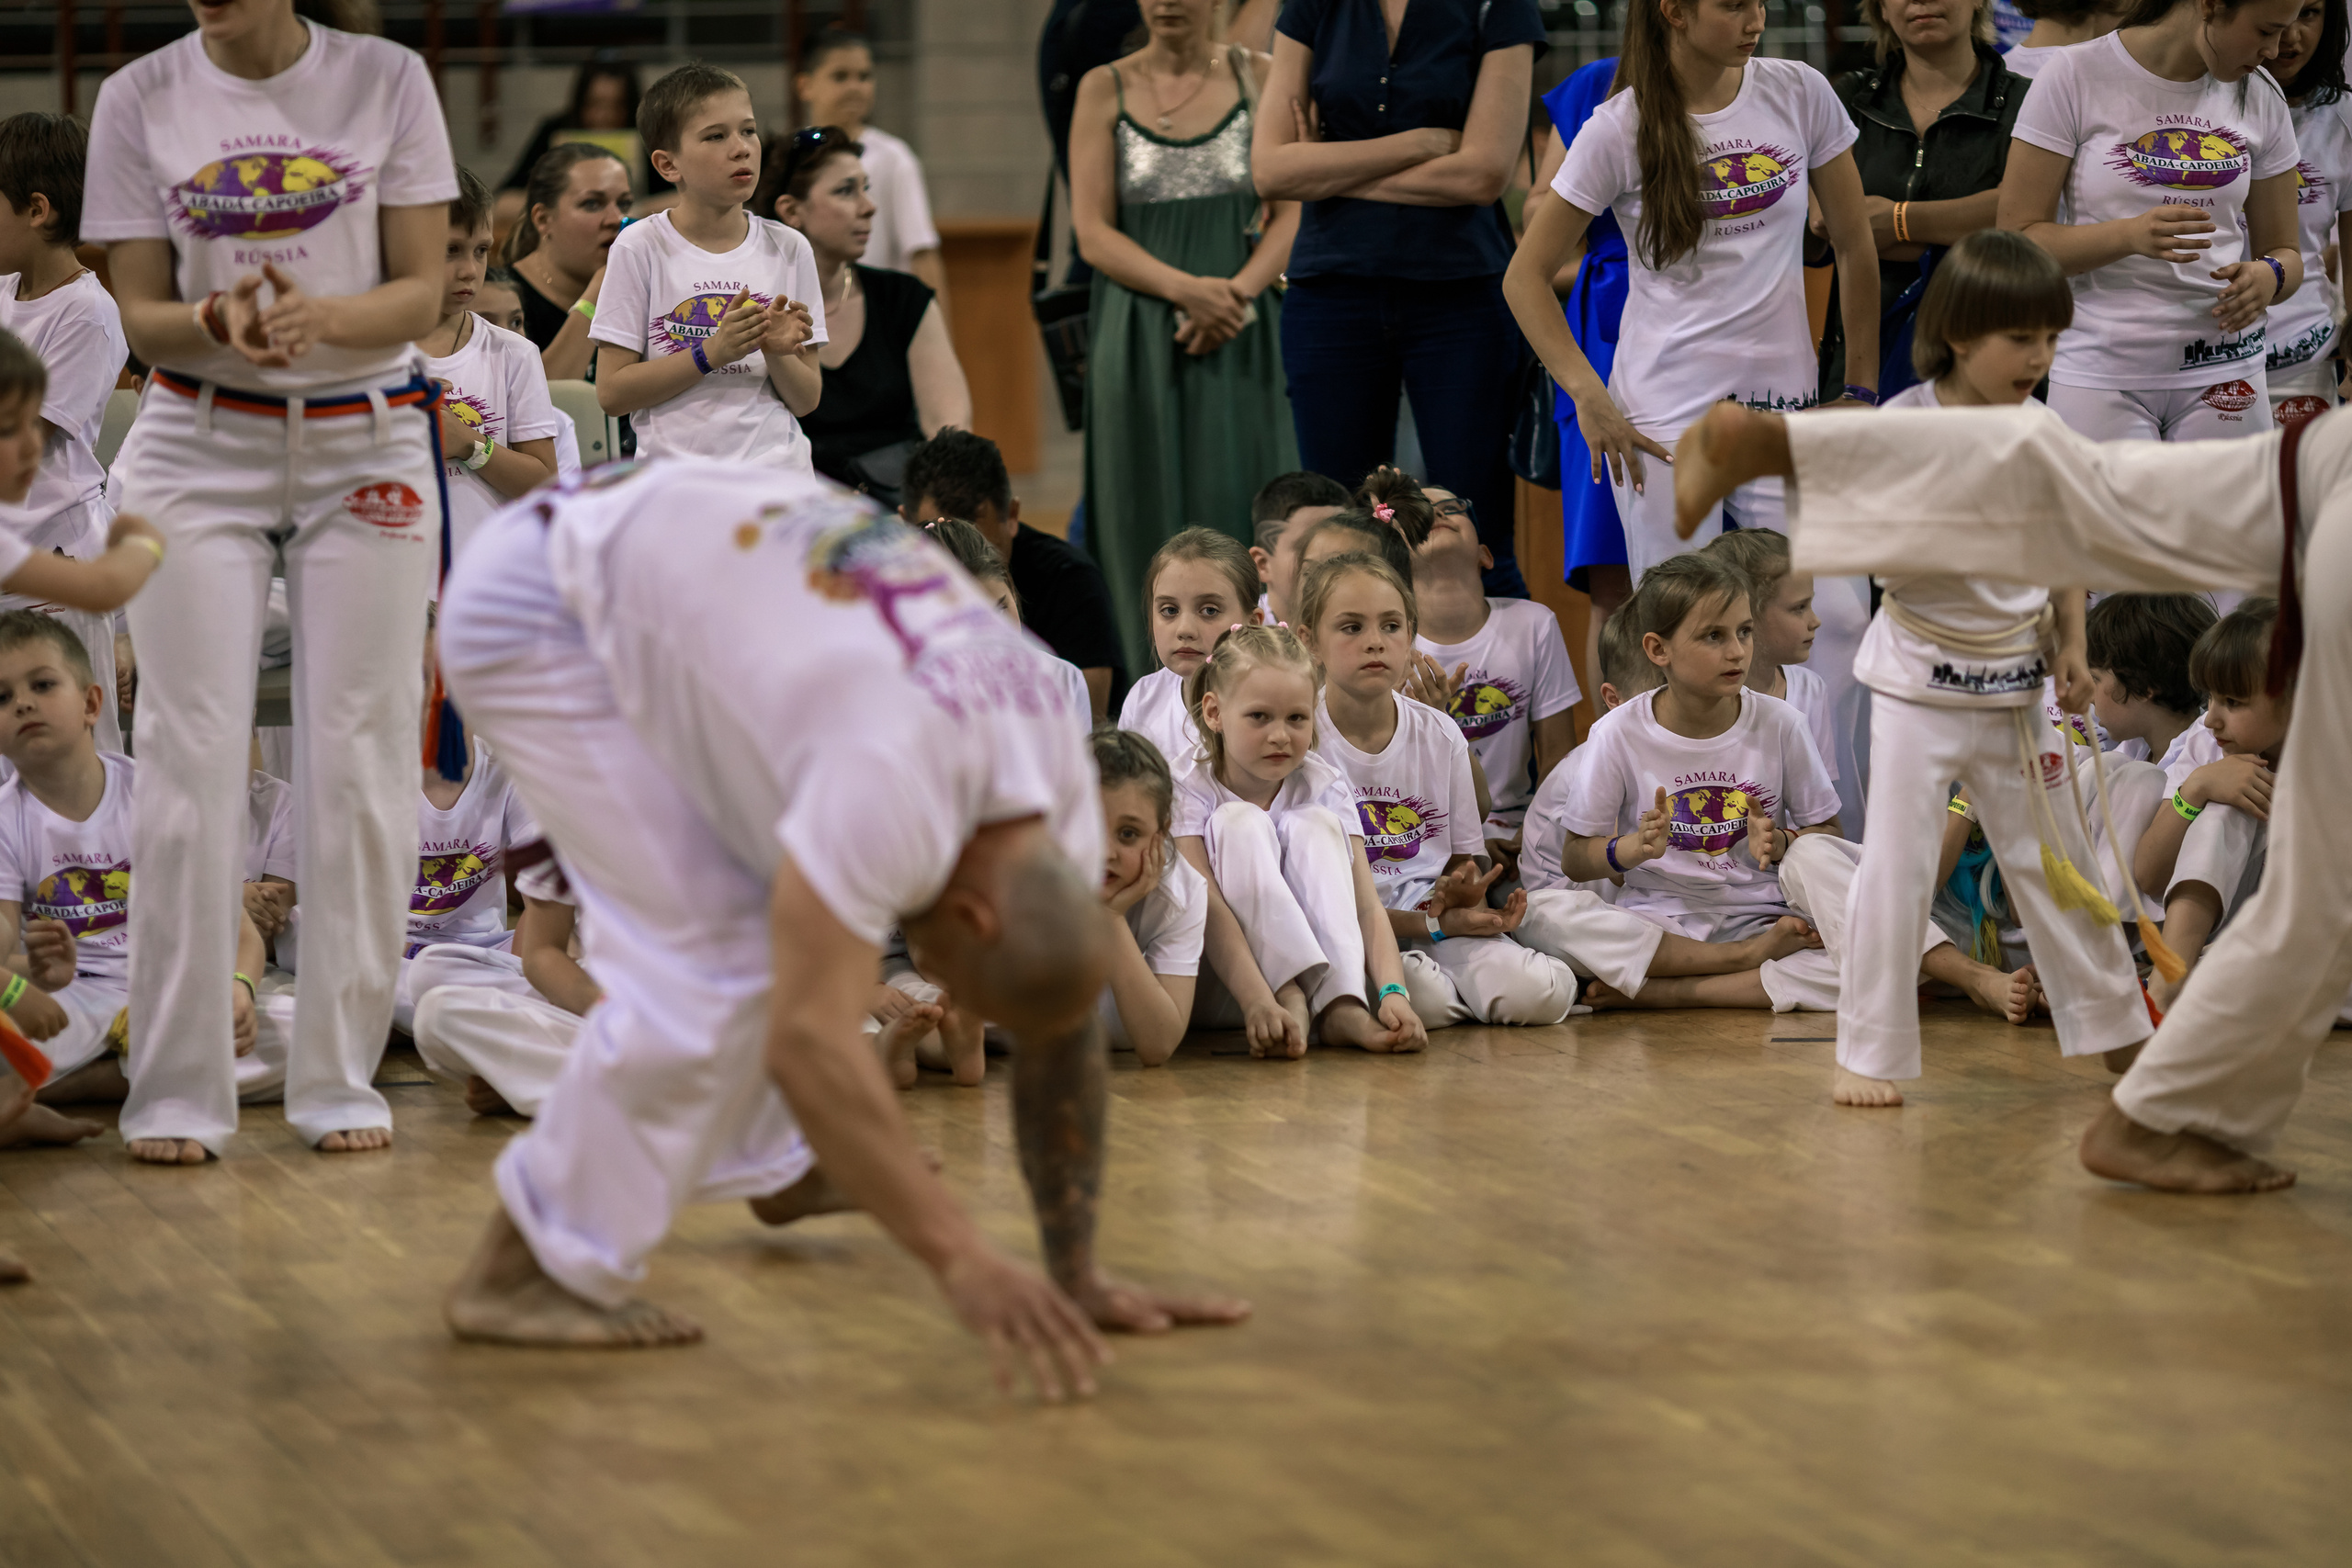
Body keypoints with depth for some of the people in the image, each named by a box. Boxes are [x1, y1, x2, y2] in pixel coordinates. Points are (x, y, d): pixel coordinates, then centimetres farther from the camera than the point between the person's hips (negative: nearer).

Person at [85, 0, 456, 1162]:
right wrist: (219, 322, -22)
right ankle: (176, 1090, 1)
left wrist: (321, 314, -23)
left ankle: (340, 1080, 9)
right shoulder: (141, 99, 0)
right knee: (191, 760, -4)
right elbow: (141, 315, 0)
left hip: (365, 446, 0)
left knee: (359, 761, 0)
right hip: (198, 446, 0)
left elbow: (421, 293, -3)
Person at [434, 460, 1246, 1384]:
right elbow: (809, 1043, -40)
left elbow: (1061, 1040, 3)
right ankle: (526, 1273, -8)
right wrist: (959, 1258, -43)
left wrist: (1080, 1277, 3)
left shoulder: (1060, 794, -7)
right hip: (532, 610, -9)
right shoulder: (891, 794, -34)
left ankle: (773, 1166, 42)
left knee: (797, 929, 17)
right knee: (712, 961, -15)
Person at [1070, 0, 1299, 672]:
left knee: (1243, 511, -4)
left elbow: (1293, 212, 1)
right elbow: (1092, 232, -1)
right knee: (1152, 521, -1)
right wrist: (1186, 290, -15)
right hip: (1140, 339, 0)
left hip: (1242, 338, 0)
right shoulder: (1105, 89, 5)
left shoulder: (1261, 79, 5)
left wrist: (1237, 292, -15)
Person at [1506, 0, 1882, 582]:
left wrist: (1863, 388, 9)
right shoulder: (1620, 131, -4)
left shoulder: (1799, 93, 3)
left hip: (1784, 402, 2)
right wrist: (1588, 396, -10)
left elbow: (1854, 244, 11)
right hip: (1665, 414, -2)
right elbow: (1526, 277, 0)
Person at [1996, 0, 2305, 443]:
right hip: (2102, 370, -3)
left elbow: (2284, 252, 16)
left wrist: (2268, 277, -9)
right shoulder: (2076, 76, -4)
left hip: (2223, 372, 3)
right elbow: (2017, 240, -7)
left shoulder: (2261, 98, 9)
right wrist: (2131, 235, -23)